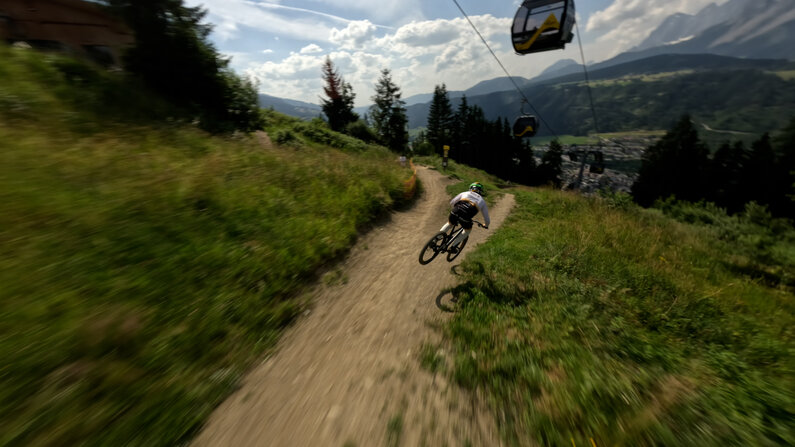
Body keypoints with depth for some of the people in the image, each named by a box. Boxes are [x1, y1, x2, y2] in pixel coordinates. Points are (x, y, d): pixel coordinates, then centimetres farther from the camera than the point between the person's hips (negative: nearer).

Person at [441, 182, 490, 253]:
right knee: (467, 231, 29)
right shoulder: (482, 201, 28)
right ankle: (453, 246, 24)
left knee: (449, 224, 32)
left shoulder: (465, 193, 29)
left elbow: (451, 203, 30)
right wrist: (486, 225, 52)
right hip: (465, 216, -2)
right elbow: (487, 219, 31)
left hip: (455, 212, 2)